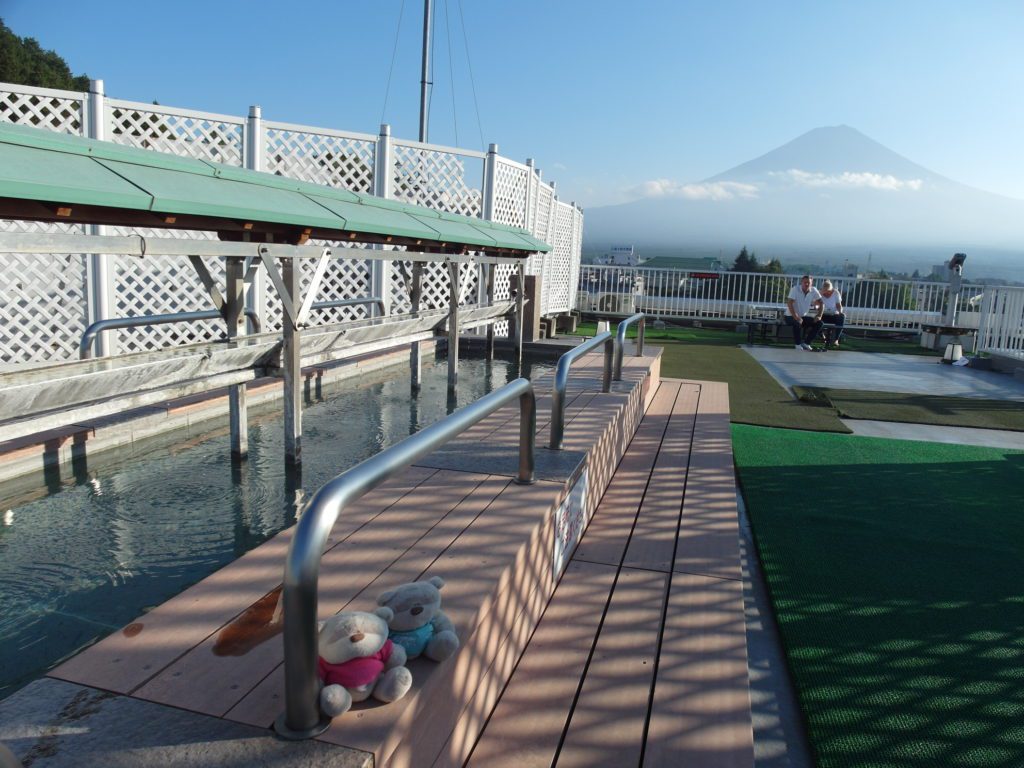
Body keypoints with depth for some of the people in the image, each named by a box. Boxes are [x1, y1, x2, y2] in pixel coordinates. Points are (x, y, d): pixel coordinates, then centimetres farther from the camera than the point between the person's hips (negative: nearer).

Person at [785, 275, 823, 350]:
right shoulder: (795, 289, -18)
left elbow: (820, 303, 0)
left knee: (819, 323, -11)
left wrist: (819, 316, -15)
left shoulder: (813, 290, -4)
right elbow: (789, 303, -26)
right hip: (791, 316, -5)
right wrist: (795, 317, -36)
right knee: (797, 323, -36)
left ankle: (806, 343, -1)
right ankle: (798, 344, -15)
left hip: (804, 316, 6)